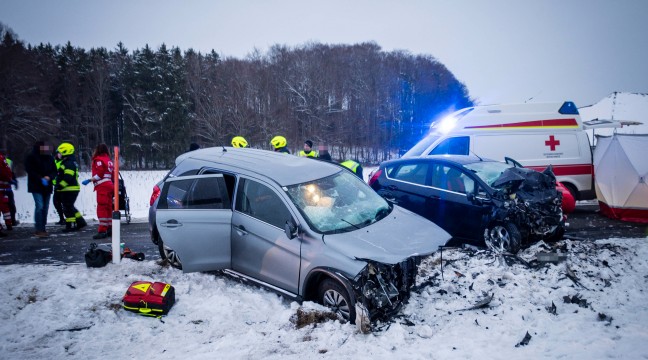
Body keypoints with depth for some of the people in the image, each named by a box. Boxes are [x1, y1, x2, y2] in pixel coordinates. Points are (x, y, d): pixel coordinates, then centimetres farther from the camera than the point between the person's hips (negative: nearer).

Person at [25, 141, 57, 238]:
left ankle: (43, 229, 16)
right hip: (36, 187, -5)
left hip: (47, 186, 5)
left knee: (45, 208, 7)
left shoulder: (50, 158, 8)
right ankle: (39, 230, -11)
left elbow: (54, 171, 8)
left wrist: (49, 177, -12)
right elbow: (30, 171, -8)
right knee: (39, 206, -14)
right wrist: (40, 179, -17)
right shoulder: (31, 157, -3)